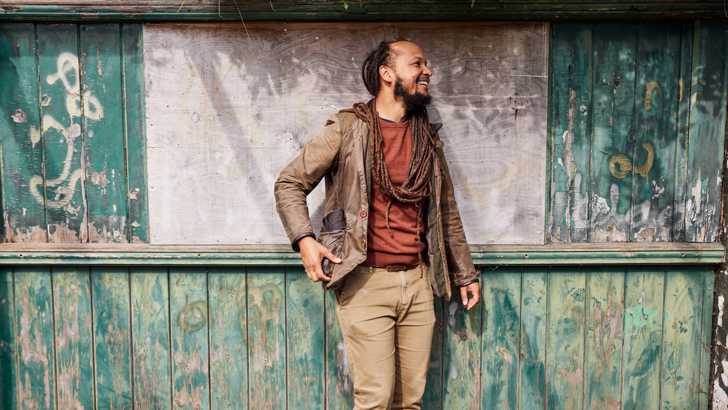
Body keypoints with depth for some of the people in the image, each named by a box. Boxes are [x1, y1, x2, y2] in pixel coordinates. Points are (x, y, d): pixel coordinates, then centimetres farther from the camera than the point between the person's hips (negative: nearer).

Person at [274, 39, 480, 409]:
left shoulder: (428, 137, 12)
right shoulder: (348, 129, -4)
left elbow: (447, 212, 19)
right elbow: (289, 183, 1)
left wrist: (465, 274, 21)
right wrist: (304, 240, -13)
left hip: (418, 282, 5)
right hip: (365, 281, -5)